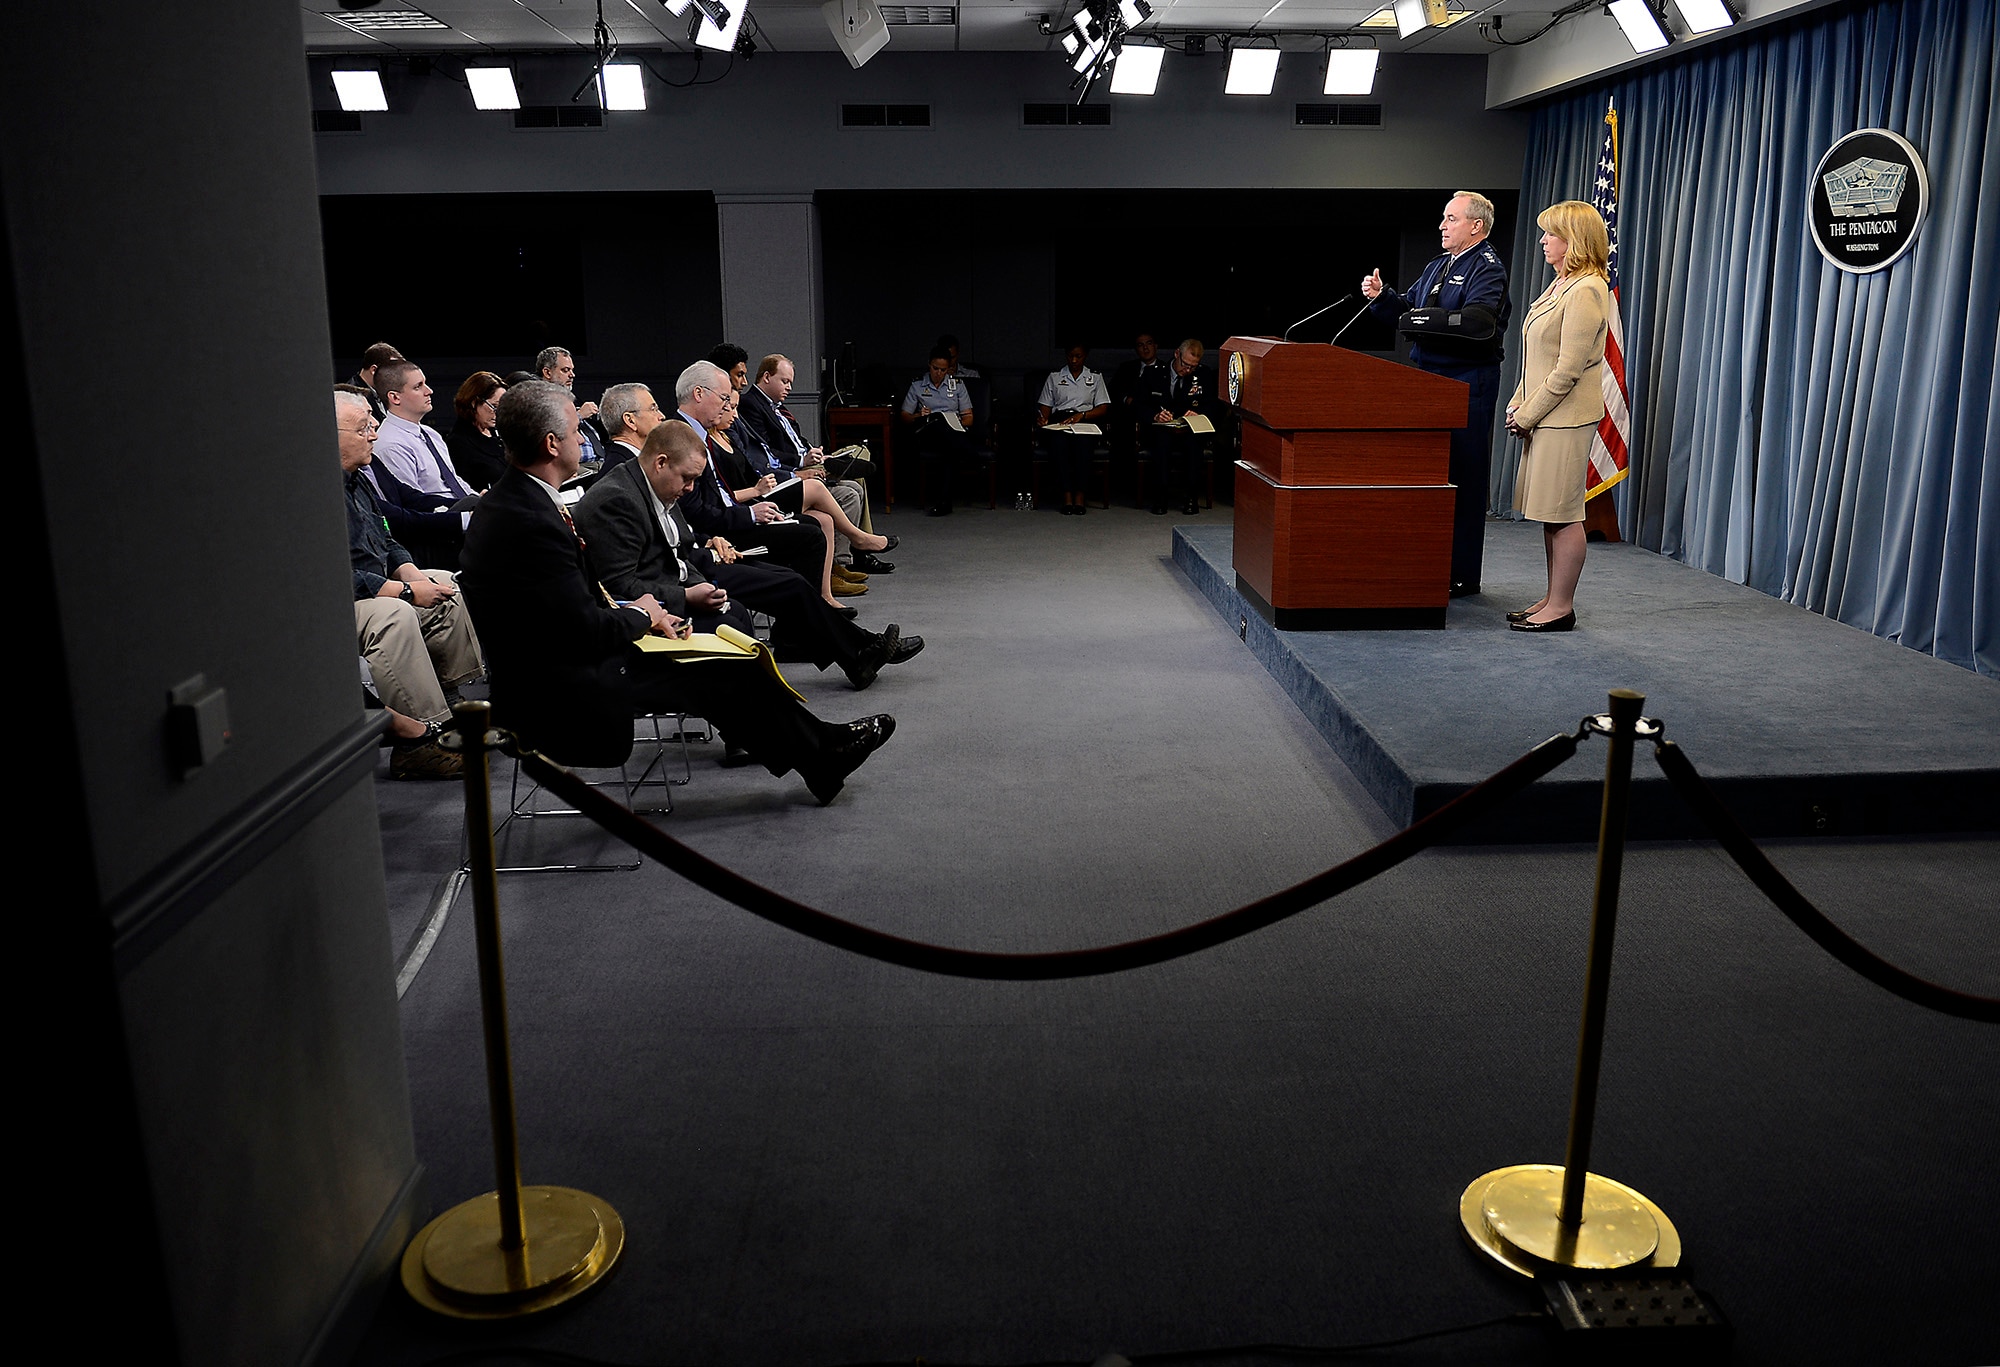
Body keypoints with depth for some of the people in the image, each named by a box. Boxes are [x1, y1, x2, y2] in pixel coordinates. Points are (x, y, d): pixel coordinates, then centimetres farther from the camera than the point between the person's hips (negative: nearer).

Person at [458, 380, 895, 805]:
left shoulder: (507, 500, 6)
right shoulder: (531, 522, -27)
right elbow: (587, 631, -25)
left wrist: (633, 614, 2)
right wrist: (640, 614, -5)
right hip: (567, 698, -10)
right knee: (726, 675, -1)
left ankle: (819, 746, 21)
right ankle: (823, 756, 18)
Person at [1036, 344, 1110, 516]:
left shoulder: (1095, 377, 20)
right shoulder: (1054, 378, 22)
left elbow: (1103, 408, 9)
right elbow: (1045, 405, 15)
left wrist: (1081, 415, -9)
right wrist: (1042, 418, -9)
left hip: (1086, 421, 0)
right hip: (1059, 421, 0)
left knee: (1083, 442, -38)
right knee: (1059, 442, -37)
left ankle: (1079, 493, -30)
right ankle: (1067, 495, -34)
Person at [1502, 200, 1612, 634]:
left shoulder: (1586, 291, -15)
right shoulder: (1561, 284, 17)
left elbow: (1568, 369, -18)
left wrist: (1528, 415, -14)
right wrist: (1518, 404, 10)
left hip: (1567, 418, -10)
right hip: (1544, 415, 10)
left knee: (1562, 513, -4)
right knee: (1549, 512, 13)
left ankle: (1561, 607, 2)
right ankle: (1552, 598, 20)